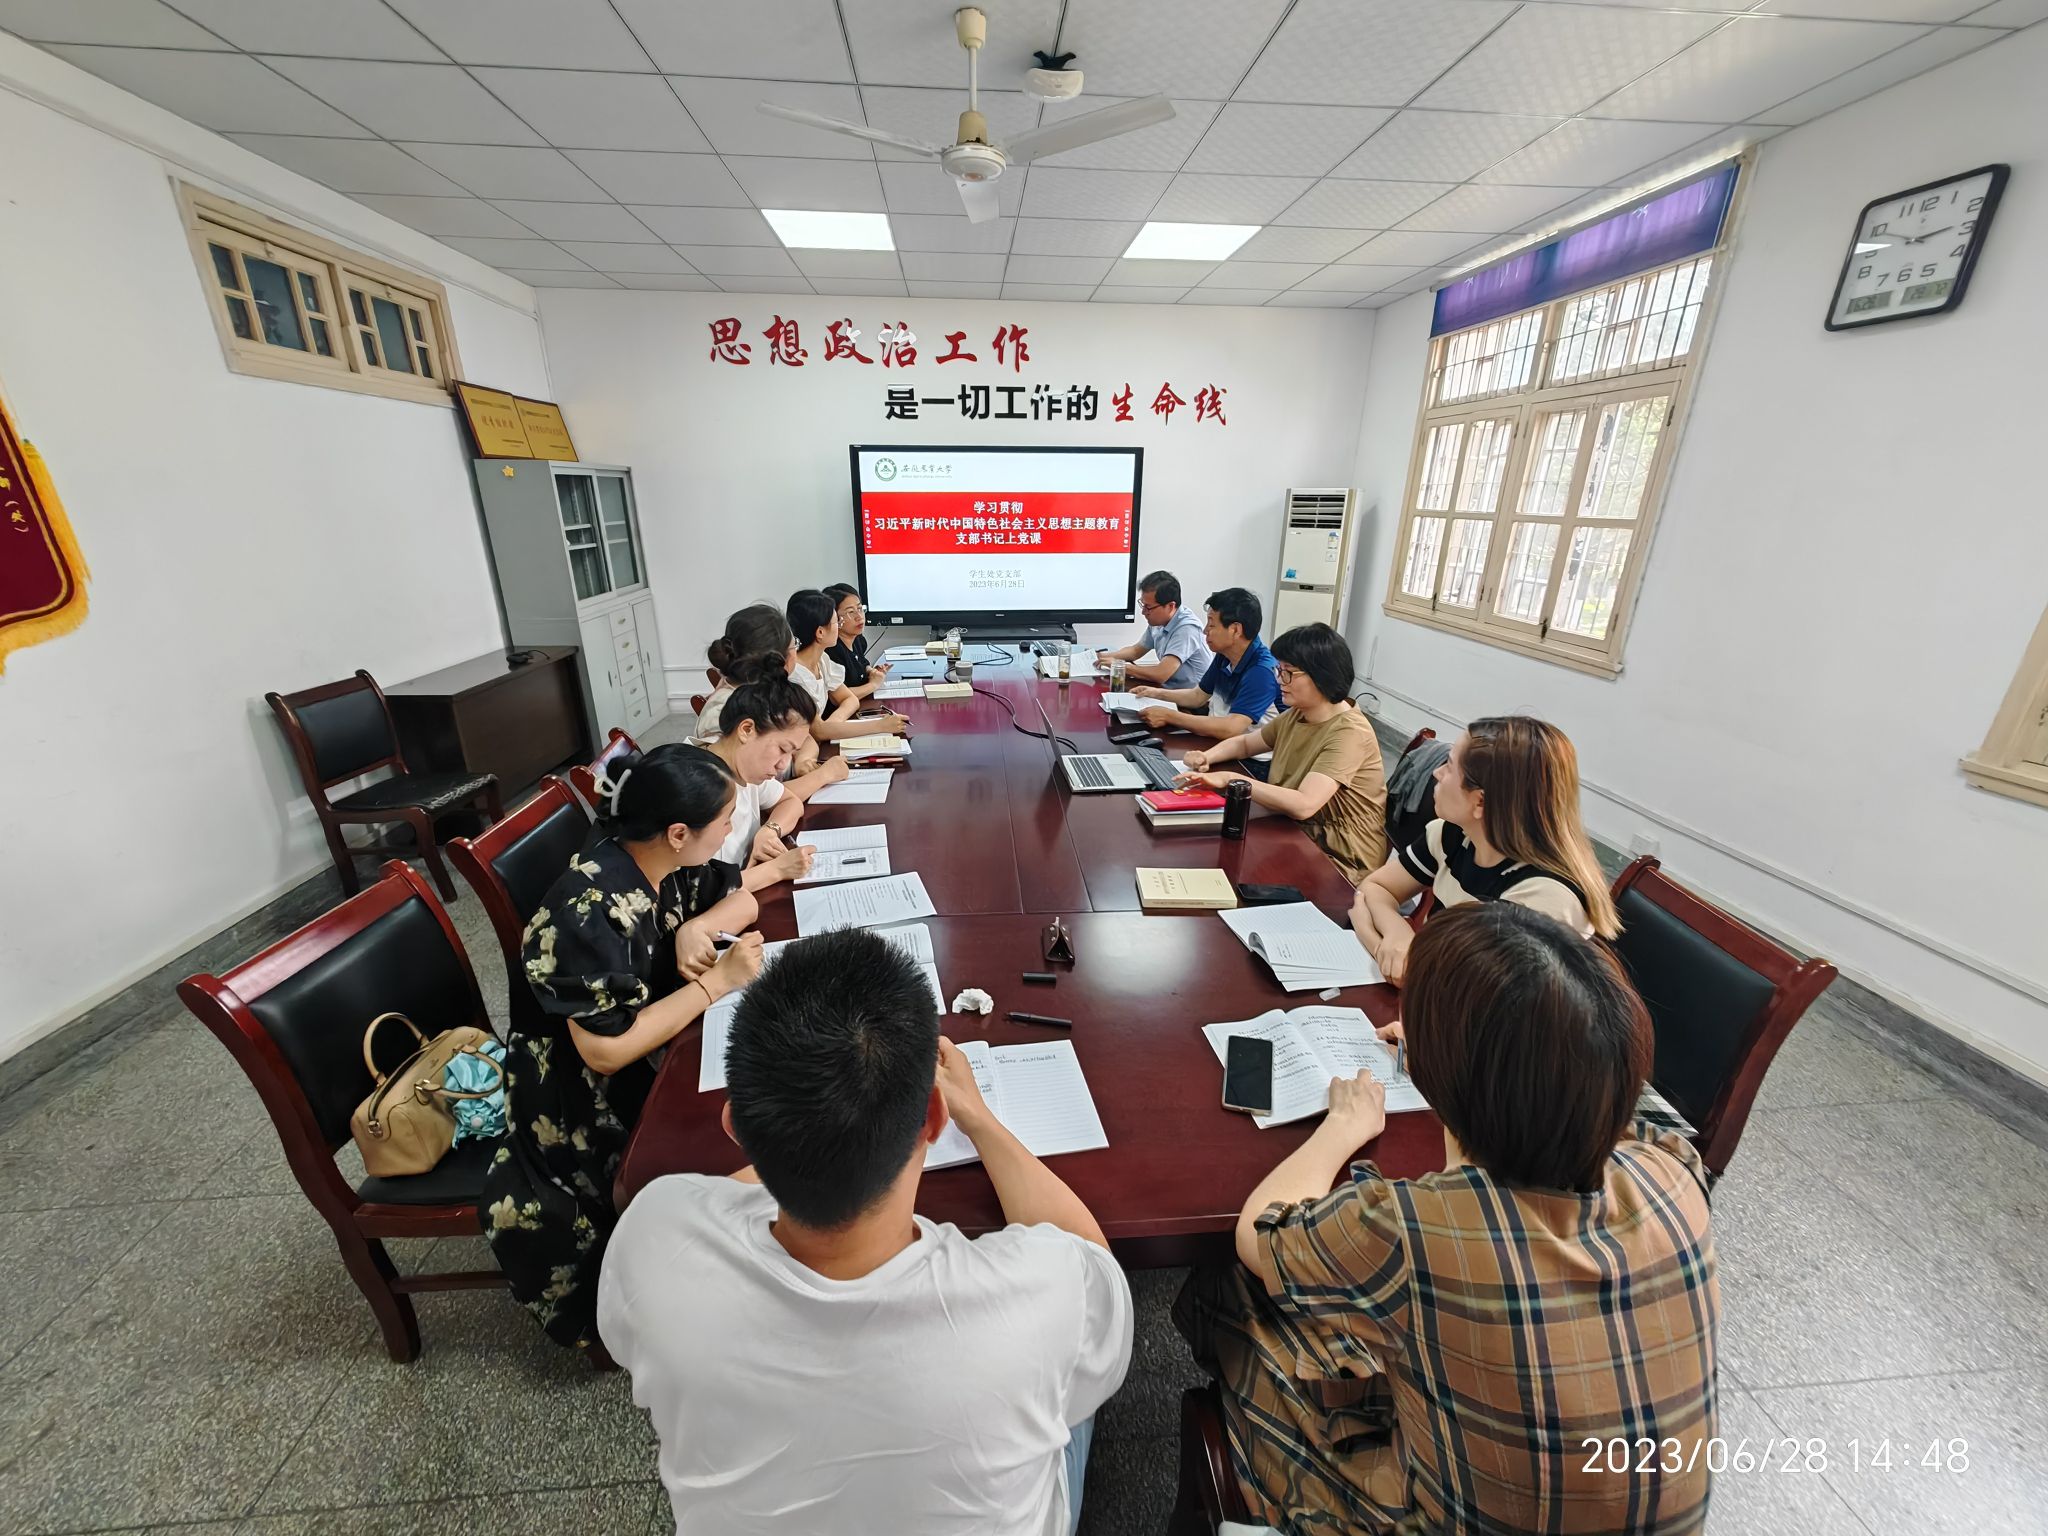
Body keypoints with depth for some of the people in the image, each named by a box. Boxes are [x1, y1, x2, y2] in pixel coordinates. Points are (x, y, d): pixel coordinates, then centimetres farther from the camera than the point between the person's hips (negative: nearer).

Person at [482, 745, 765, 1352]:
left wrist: (696, 928, -16)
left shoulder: (667, 864, -10)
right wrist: (717, 980, -26)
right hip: (580, 1102, -6)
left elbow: (741, 900, 5)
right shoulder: (589, 911, -30)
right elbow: (606, 1051, -28)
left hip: (649, 1054, 6)